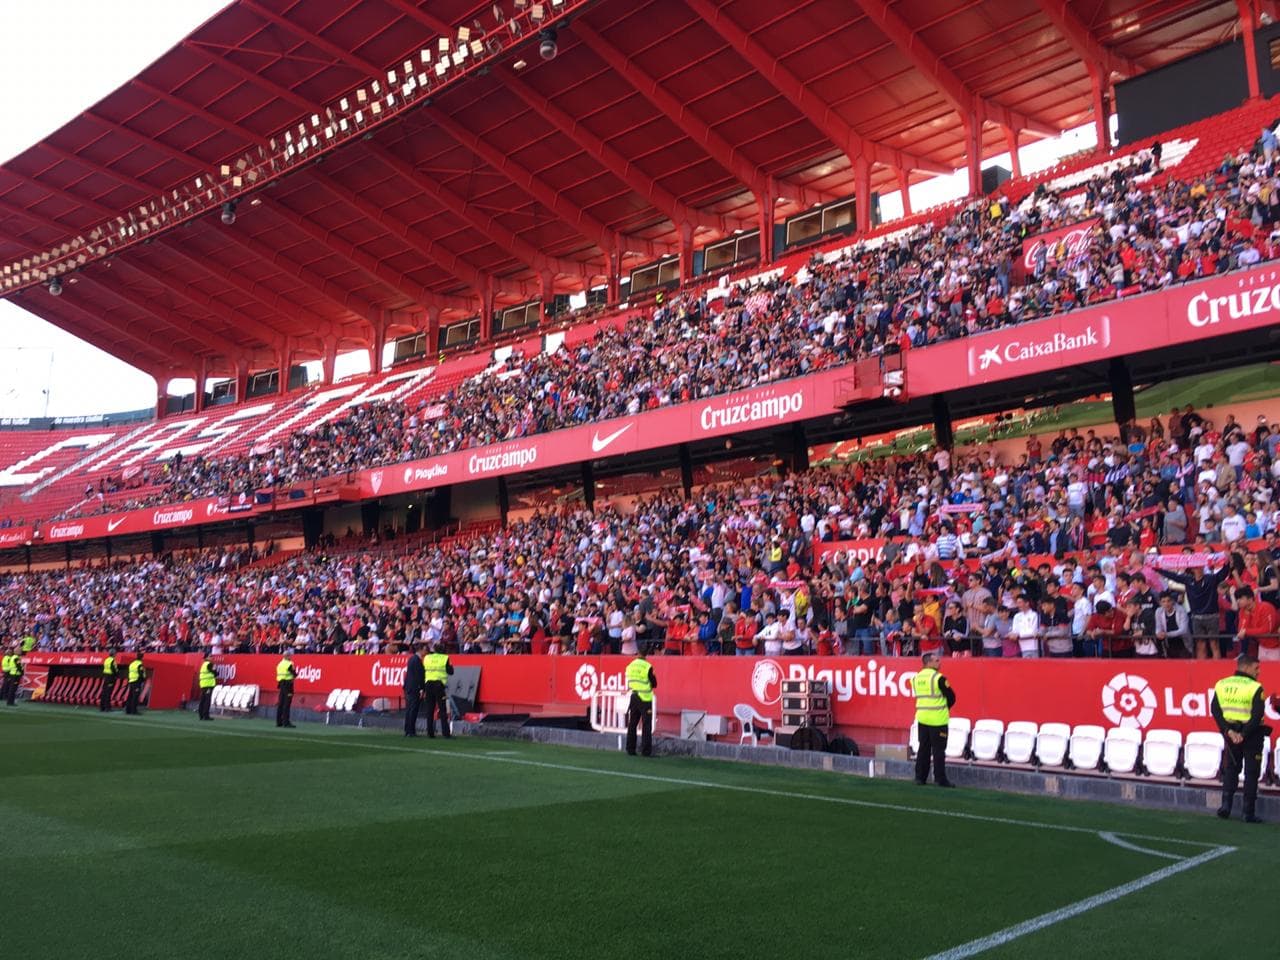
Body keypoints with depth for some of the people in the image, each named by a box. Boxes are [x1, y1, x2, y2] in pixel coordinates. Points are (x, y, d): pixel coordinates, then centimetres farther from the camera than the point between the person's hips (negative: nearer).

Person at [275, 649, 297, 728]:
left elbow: (278, 675, 15)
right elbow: (294, 675, -12)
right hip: (288, 684, -8)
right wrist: (296, 672, 9)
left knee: (280, 703, 10)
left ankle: (279, 722, 13)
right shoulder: (289, 664, -12)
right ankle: (286, 722, -8)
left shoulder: (279, 664, 13)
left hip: (281, 684, 8)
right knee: (287, 704, -7)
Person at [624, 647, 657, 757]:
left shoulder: (630, 666, 5)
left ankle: (630, 749, 13)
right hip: (645, 699, -5)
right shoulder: (647, 666, -12)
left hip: (633, 697, 5)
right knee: (646, 725, -2)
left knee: (632, 724, 12)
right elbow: (654, 684, -7)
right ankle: (646, 750, -6)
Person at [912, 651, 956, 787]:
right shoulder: (938, 678, -13)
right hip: (938, 719, -6)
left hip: (921, 718, 6)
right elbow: (951, 697, -8)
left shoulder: (916, 678, 6)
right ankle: (940, 779, 1)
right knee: (938, 750, -1)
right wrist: (945, 707, 12)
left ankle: (920, 777, 15)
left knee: (923, 748, 12)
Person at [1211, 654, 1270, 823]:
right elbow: (1257, 716, -21)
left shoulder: (1221, 684, 1)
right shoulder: (1255, 688, -14)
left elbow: (1216, 711, -5)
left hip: (1231, 734, 4)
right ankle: (1249, 813, 6)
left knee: (1230, 770, 17)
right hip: (1252, 736, -4)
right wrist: (1244, 734, -16)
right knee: (1251, 774, 5)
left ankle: (1226, 806, 8)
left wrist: (1228, 731, -9)